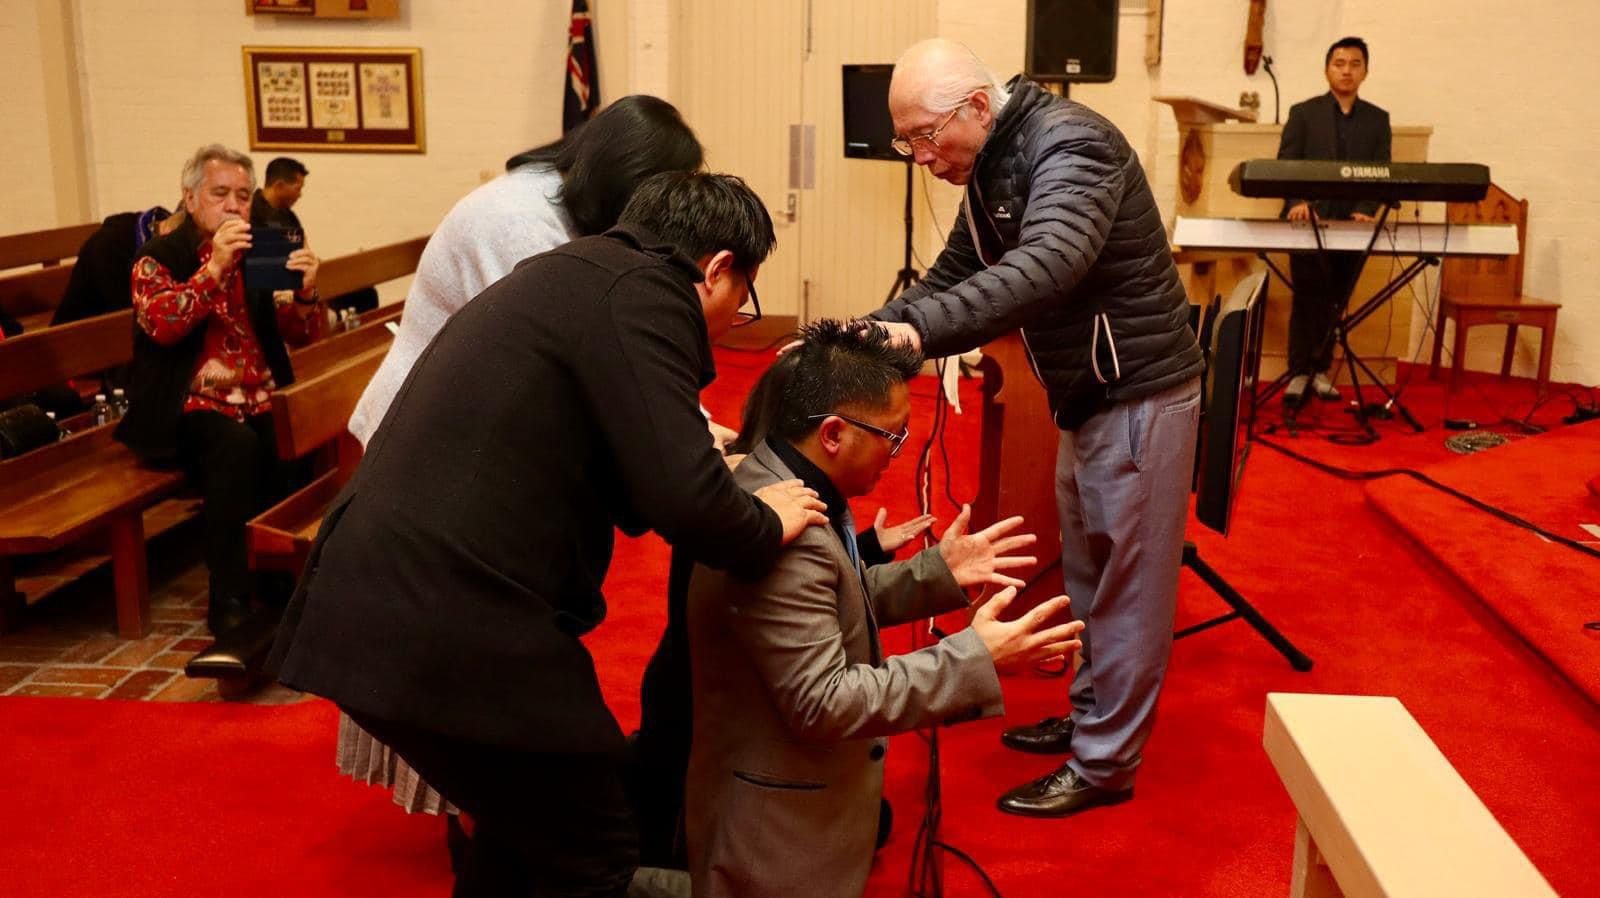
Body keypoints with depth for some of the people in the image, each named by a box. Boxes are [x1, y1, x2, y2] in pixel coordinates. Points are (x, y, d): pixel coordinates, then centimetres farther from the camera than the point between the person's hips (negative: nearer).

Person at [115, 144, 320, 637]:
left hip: (259, 399, 4)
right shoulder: (160, 256, 3)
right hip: (189, 406, -4)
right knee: (236, 445, -34)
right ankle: (229, 598, -25)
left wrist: (306, 287, -10)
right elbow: (160, 325, -16)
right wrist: (214, 268, -25)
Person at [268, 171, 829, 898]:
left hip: (373, 606, 10)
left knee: (527, 826, 27)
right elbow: (681, 499, -19)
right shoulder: (642, 292, -10)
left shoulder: (576, 272, 19)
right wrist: (766, 526, 0)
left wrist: (704, 462, 29)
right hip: (448, 630, -10)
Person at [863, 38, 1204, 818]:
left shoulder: (1069, 145, -24)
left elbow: (1048, 266, -40)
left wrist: (919, 330, -49)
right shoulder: (992, 168, 6)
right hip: (1086, 396, 9)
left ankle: (1103, 765, 13)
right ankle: (1090, 715, 36)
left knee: (1126, 584, 2)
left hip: (1139, 395, -9)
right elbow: (953, 277, 7)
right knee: (1089, 575, 20)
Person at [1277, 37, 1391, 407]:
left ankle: (1320, 369, 16)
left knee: (1335, 302, 8)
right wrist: (1298, 202, -22)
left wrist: (1366, 210, -15)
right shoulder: (1303, 113, 2)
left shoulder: (1378, 119, 9)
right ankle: (1299, 373, -4)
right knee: (1308, 298, -9)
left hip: (1352, 224, 3)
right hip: (1309, 222, -3)